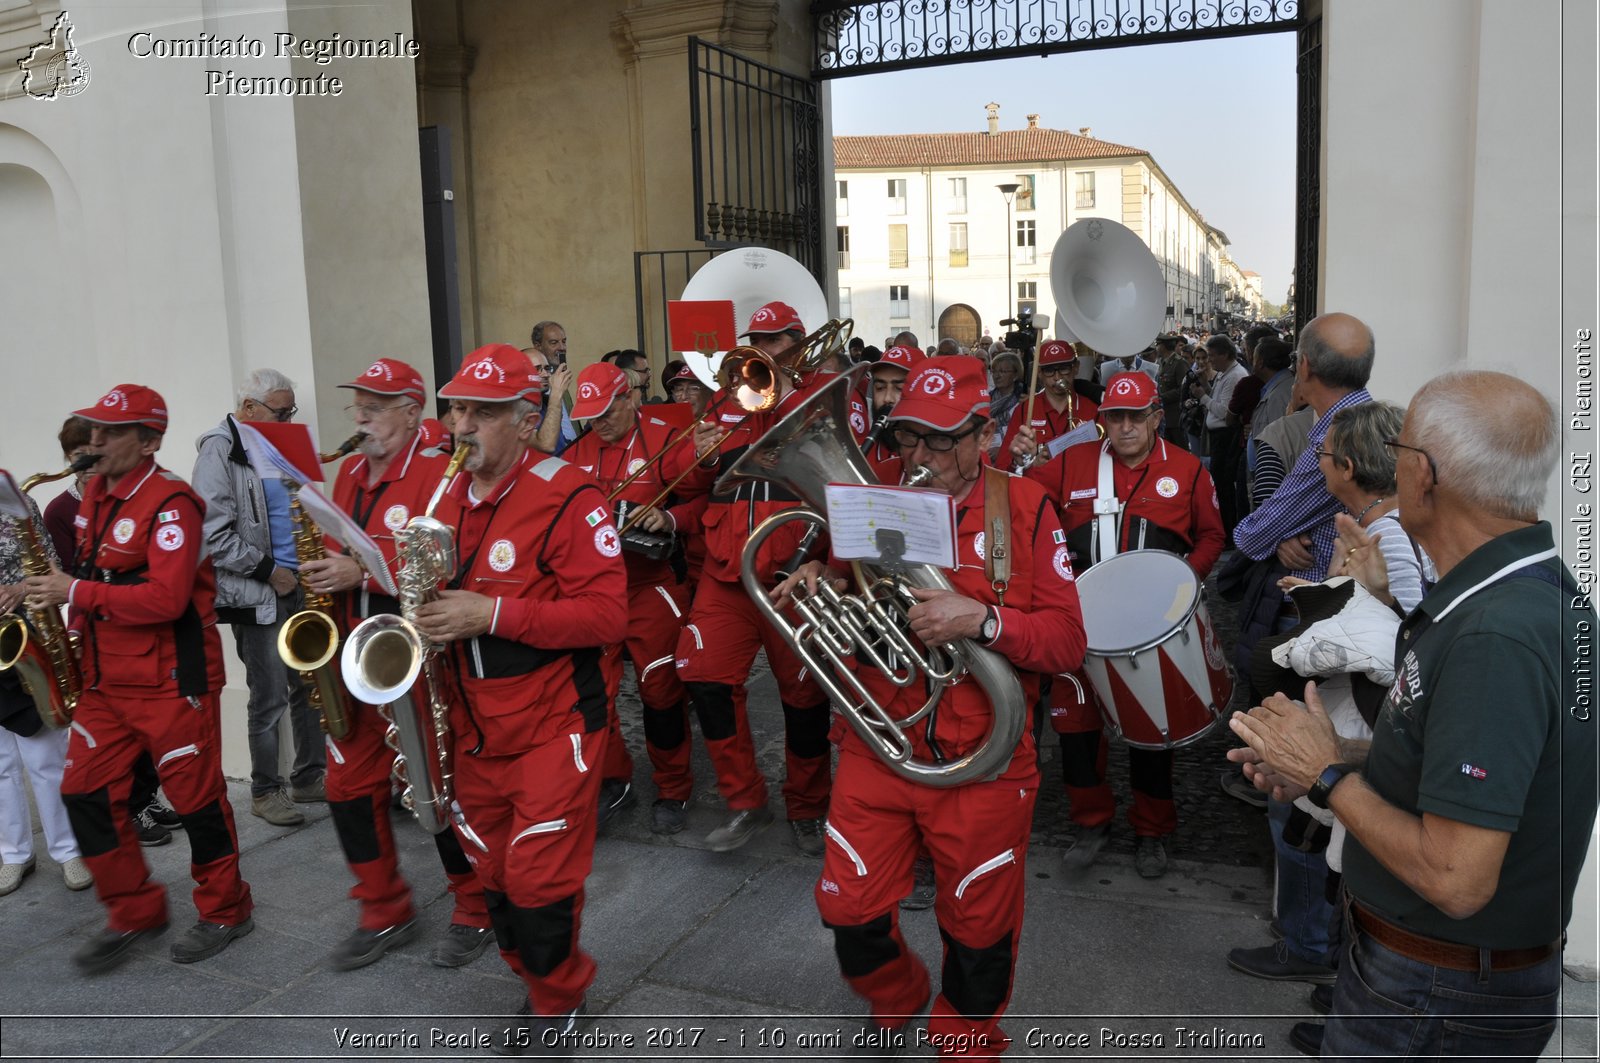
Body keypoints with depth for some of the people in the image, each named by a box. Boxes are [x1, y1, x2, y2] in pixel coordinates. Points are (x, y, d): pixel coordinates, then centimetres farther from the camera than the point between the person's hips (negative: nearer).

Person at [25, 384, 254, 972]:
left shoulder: (169, 503, -17)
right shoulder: (95, 493, 10)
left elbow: (167, 597, -25)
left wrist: (77, 593, -21)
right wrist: (53, 588, 8)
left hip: (172, 680, -8)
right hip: (106, 680, 8)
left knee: (196, 796, 2)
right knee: (85, 793, 7)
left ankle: (226, 911, 19)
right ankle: (135, 911, 22)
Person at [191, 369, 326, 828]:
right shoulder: (219, 451, -9)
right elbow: (213, 534, -16)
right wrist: (268, 570, -13)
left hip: (295, 583, 7)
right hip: (255, 594, -7)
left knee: (311, 684, 11)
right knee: (270, 697, -1)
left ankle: (310, 778, 23)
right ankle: (265, 791, 14)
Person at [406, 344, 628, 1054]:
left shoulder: (568, 499, -15)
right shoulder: (447, 498, 9)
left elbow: (607, 615, -22)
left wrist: (492, 614, -27)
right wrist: (426, 612, 0)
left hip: (552, 729, -7)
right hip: (473, 731, 7)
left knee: (539, 884, 1)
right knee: (495, 881, 16)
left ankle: (558, 1000, 27)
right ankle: (537, 982, 38)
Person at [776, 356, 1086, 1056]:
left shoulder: (1024, 508, -5)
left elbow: (1066, 641, -9)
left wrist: (983, 618, -25)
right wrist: (817, 584, -9)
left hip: (981, 762, -2)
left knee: (979, 933, 12)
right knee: (849, 912, 7)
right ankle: (895, 1000, 41)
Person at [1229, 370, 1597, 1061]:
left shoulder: (1496, 636, -32)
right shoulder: (1533, 588, 2)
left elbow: (1455, 880, -32)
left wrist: (1328, 776, -19)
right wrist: (1341, 756, 2)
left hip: (1440, 999, -9)